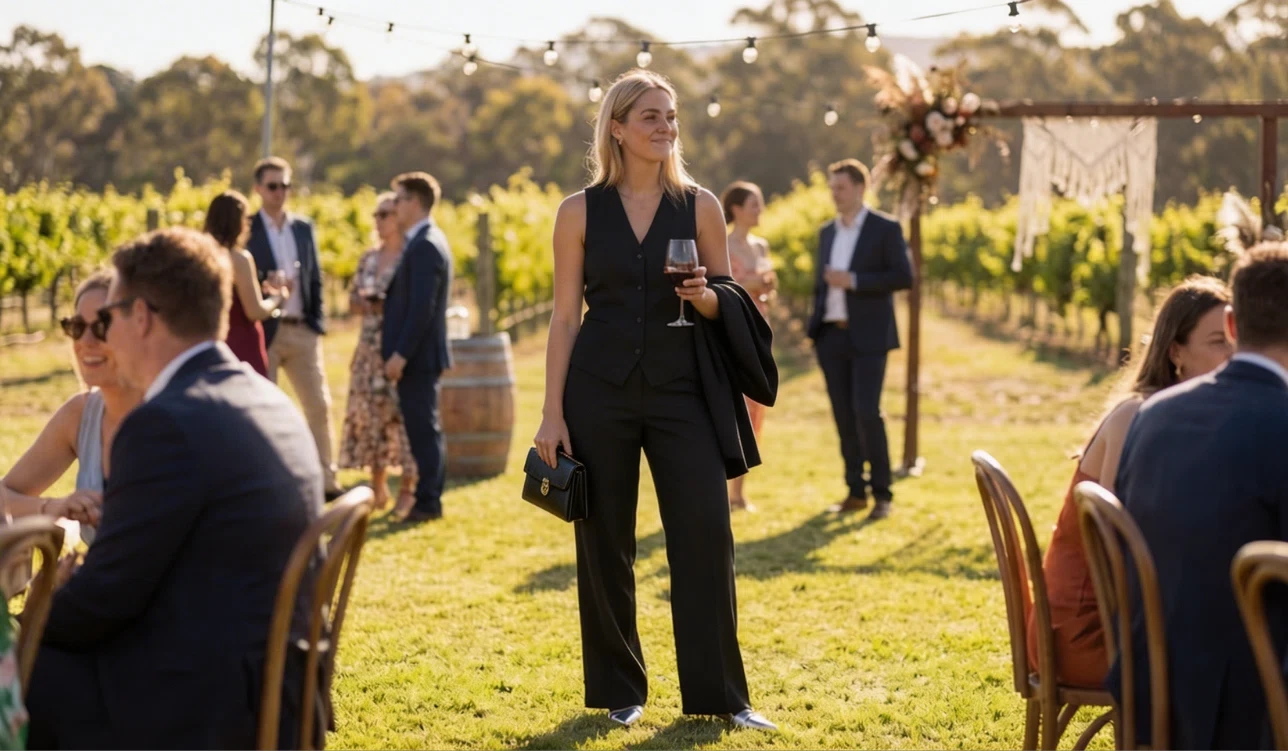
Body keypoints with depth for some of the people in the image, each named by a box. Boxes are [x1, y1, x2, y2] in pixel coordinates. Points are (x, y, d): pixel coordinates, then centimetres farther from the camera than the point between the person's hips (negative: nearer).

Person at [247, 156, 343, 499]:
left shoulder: (304, 228, 12)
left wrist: (317, 322, 6)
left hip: (302, 330, 4)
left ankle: (326, 481, 10)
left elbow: (315, 278, 14)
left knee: (320, 405, 3)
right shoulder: (246, 230, -3)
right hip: (263, 331, -4)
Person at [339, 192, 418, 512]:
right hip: (370, 346, 6)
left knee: (400, 412, -7)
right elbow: (354, 300, 15)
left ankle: (408, 488, -1)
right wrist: (366, 305, -6)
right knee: (368, 411, 5)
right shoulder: (368, 259, 13)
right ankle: (377, 487, 12)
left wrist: (388, 306, -18)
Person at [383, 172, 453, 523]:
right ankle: (426, 498, 18)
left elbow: (422, 308, -22)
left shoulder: (425, 246, -16)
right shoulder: (426, 241, 16)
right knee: (422, 428, 13)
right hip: (416, 354, 10)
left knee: (423, 428, -6)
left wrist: (400, 354, -20)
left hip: (417, 355, -10)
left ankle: (427, 502, -2)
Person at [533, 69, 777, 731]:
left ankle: (718, 693, 3)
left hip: (681, 390, 0)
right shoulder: (580, 212, 2)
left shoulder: (699, 206, 4)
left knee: (706, 533, -6)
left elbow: (729, 306, 10)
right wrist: (553, 413, -3)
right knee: (604, 542, 4)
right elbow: (565, 317, 3)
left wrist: (703, 296, -14)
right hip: (601, 390, 0)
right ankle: (619, 690, 17)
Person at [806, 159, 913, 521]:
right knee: (844, 415, 5)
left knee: (866, 412, -13)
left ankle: (882, 494, -5)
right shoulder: (827, 232, 15)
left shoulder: (885, 229, -2)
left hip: (867, 336, -5)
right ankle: (856, 492, 11)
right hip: (831, 336, 6)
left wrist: (854, 281, -16)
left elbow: (903, 276, -10)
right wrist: (815, 329, 11)